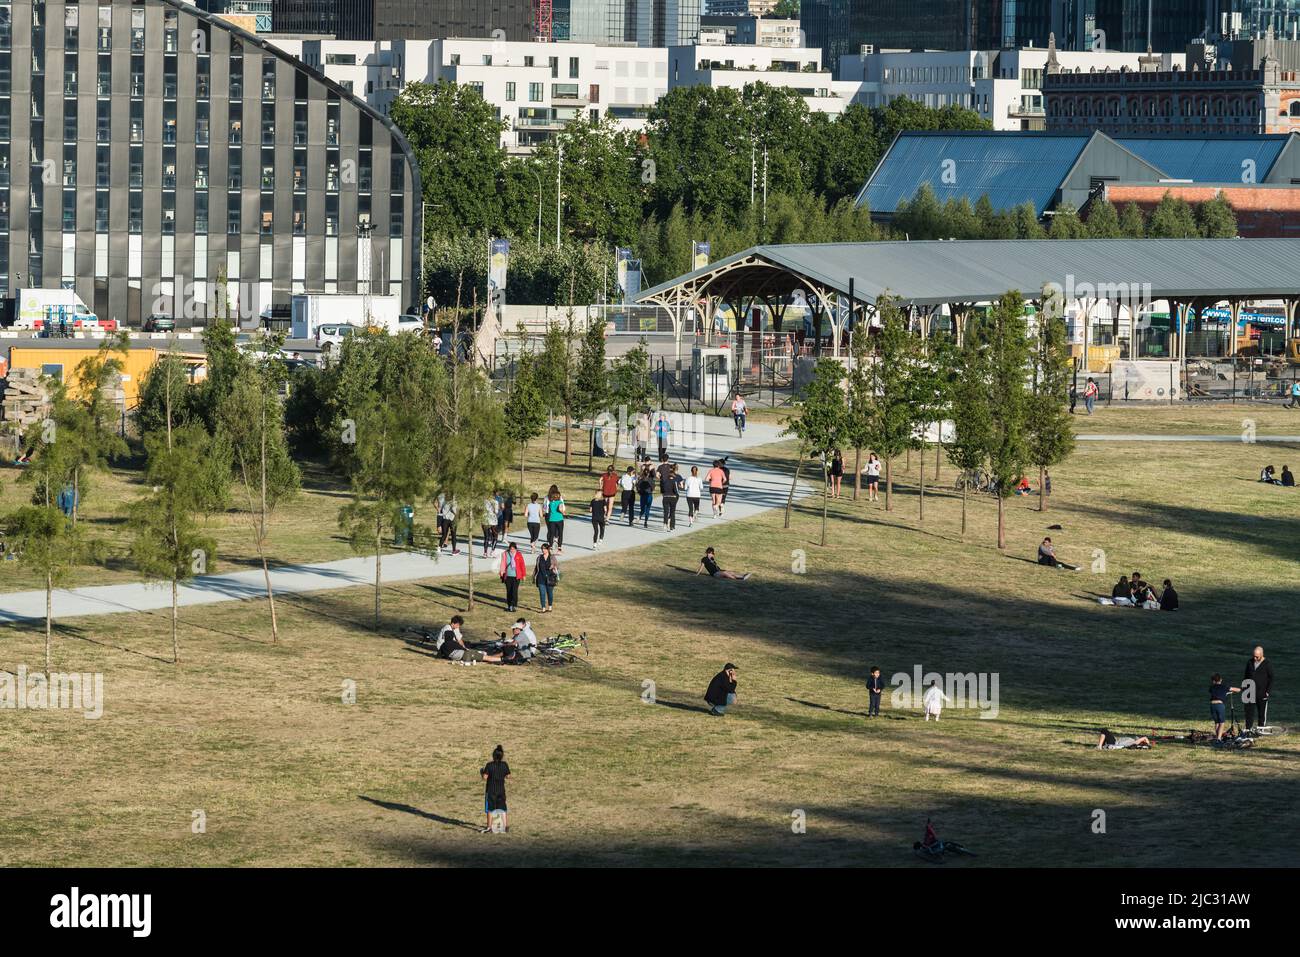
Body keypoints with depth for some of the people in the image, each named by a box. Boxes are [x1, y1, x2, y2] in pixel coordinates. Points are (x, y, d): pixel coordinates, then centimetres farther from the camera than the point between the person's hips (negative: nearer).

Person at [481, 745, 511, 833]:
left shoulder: (489, 765, -13)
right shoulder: (504, 765, -4)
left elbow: (485, 777, -15)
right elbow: (508, 776, 4)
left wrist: (482, 772, 5)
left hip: (491, 790, -3)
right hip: (501, 789, 3)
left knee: (489, 809, 6)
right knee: (502, 809, 12)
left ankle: (489, 826, 7)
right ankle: (505, 826, 15)